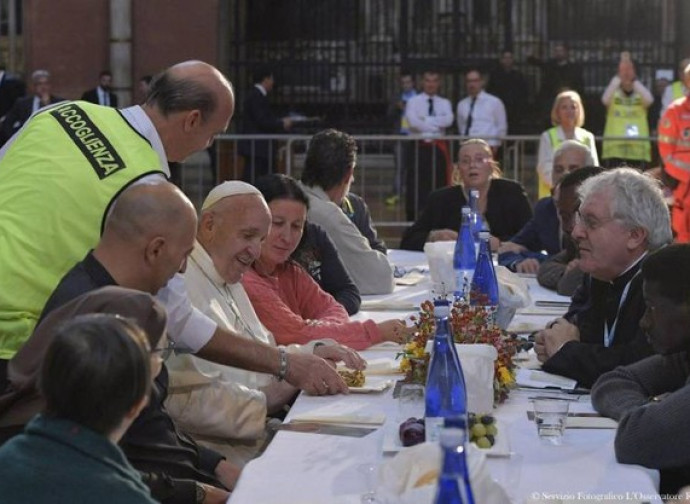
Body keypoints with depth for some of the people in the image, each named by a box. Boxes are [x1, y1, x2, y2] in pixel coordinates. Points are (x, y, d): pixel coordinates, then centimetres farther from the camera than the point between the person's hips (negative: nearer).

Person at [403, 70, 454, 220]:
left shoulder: (444, 103, 11)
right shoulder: (413, 101, 4)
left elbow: (448, 120, -9)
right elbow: (413, 122, -14)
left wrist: (426, 120, -13)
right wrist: (436, 125, -12)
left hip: (438, 146, 2)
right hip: (418, 146, -2)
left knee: (439, 183, 3)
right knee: (416, 184, -4)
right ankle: (413, 218, 2)